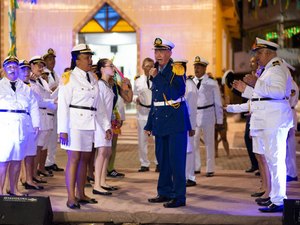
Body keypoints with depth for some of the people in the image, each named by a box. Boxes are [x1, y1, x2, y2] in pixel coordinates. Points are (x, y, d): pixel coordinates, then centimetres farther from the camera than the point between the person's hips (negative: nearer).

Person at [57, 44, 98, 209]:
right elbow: (63, 105, -10)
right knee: (74, 159, -7)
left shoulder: (92, 79, 14)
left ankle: (81, 194, 18)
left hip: (89, 124, 7)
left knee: (85, 159, 10)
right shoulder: (69, 78, -6)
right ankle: (71, 198, -5)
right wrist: (63, 130, -15)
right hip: (74, 123, -7)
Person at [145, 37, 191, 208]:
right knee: (162, 158, 12)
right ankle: (164, 192, 23)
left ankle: (179, 197, 0)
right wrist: (149, 125, 18)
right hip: (160, 122, 7)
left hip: (176, 121, -7)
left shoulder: (177, 69, -7)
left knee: (176, 159, -6)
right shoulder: (156, 71, 14)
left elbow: (176, 92, -21)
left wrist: (157, 77, -18)